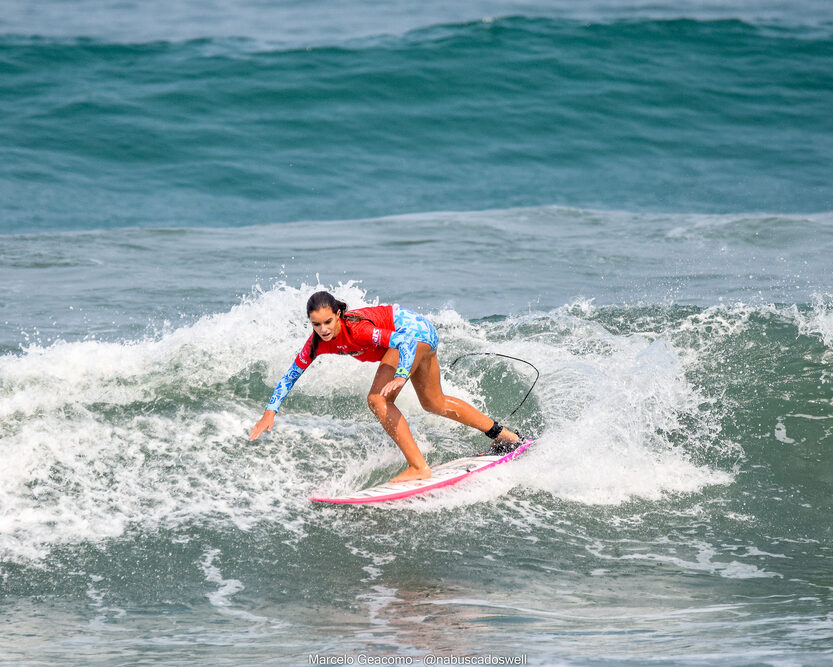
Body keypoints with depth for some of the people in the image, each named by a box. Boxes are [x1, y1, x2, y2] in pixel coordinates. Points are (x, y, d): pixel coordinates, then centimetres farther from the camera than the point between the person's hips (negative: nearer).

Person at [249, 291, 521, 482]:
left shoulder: (357, 329, -35)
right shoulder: (319, 341, -13)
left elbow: (404, 340, -40)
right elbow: (291, 374, -3)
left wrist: (401, 376, -55)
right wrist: (270, 412, -10)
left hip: (415, 330, -9)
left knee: (378, 399, -22)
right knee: (435, 404, 25)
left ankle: (418, 467, -20)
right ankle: (504, 436, 41)